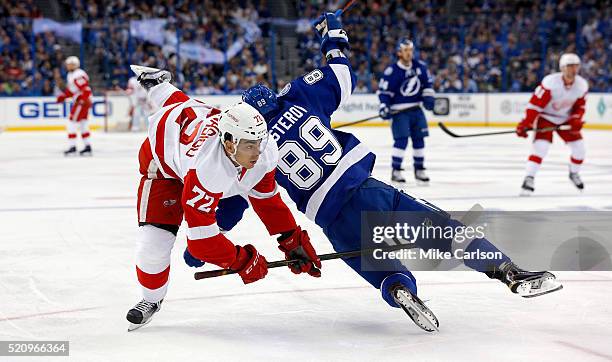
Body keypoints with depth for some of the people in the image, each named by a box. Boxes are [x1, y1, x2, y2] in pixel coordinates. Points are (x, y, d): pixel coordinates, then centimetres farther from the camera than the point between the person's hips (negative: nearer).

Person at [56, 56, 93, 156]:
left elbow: (86, 90, -25)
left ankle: (72, 147, -8)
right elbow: (70, 89, 24)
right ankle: (88, 147, 17)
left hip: (82, 102, -10)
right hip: (79, 102, 10)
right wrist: (63, 96, 11)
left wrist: (81, 101, -29)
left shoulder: (78, 75, -18)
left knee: (72, 123, -8)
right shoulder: (70, 75, 15)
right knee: (83, 125, 13)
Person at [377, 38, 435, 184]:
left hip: (416, 109, 6)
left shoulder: (420, 66, 1)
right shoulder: (392, 71, -14)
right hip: (399, 111, -5)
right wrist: (384, 106, -19)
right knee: (402, 139, -15)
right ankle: (395, 171, -7)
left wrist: (428, 96, 5)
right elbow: (383, 90, -9)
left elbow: (427, 82, 16)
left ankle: (419, 170, 20)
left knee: (419, 138, 8)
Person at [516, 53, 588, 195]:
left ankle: (574, 173, 28)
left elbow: (580, 106, 2)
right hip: (546, 117, -5)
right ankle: (529, 178, -20)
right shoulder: (550, 82, -29)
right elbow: (535, 103, -27)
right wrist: (525, 124, -30)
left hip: (566, 119, 5)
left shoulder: (582, 85, -13)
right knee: (541, 146, -24)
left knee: (579, 147, 0)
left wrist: (576, 120, -16)